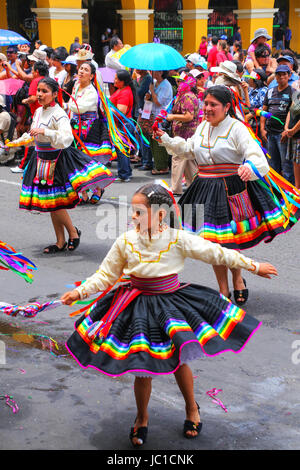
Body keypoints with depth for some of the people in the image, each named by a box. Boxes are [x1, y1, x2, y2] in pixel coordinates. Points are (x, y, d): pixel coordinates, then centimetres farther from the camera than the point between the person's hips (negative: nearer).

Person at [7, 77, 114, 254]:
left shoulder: (59, 114, -16)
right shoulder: (38, 112, 9)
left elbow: (66, 138, -30)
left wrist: (44, 131, -36)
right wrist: (16, 142, 22)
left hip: (57, 159, -8)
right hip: (42, 159, 8)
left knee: (56, 203, -7)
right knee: (50, 204, 11)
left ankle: (73, 232, 18)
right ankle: (61, 242, 21)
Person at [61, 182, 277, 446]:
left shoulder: (179, 240, -13)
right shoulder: (126, 241, -9)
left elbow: (217, 254, -6)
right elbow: (106, 275, 2)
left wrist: (254, 266, -2)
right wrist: (80, 292, -9)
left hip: (170, 304, 0)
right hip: (138, 310, 1)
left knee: (179, 362, 12)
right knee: (142, 369, 5)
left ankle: (192, 408, 40)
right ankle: (142, 418, 30)